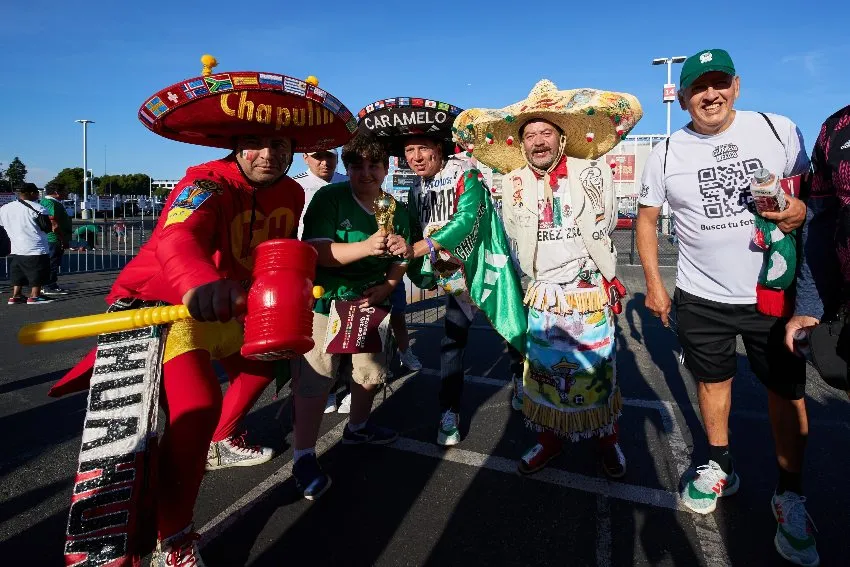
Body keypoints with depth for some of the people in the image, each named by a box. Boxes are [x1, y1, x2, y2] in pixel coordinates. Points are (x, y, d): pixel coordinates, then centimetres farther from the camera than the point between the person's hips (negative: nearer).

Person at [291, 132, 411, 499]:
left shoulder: (396, 211, 5)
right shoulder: (329, 198, -12)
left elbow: (398, 267, 9)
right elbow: (315, 252, -23)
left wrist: (380, 293, -9)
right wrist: (366, 247, -35)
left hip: (368, 302, 6)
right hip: (325, 301, -6)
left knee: (373, 369, 16)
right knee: (316, 378, -10)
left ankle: (358, 428, 42)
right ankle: (304, 458, 6)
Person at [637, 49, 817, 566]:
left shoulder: (779, 130, -2)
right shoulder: (666, 154, -2)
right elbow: (647, 219, 4)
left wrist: (803, 209, -16)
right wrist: (654, 284, 0)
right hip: (701, 297, 1)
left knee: (787, 392, 7)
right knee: (713, 381, 14)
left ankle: (791, 496, 26)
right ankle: (721, 467, 35)